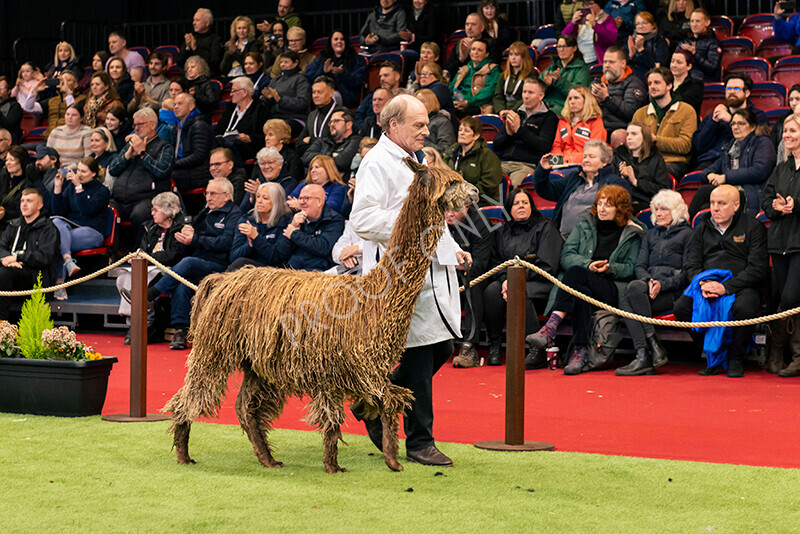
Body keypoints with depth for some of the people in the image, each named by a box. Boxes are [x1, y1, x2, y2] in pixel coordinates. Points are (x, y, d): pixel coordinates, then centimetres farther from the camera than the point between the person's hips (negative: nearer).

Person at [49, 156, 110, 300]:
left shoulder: (102, 191, 2)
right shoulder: (70, 186, 16)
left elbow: (87, 210, -16)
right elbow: (57, 212, 9)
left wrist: (79, 186, -21)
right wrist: (58, 188, -1)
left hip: (92, 232, -4)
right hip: (70, 228, 4)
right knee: (56, 222, -32)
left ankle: (59, 282, -36)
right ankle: (67, 260, -46)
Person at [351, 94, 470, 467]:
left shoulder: (419, 161, 21)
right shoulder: (377, 163, -9)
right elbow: (363, 219, -19)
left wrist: (450, 248, 20)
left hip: (433, 271, 9)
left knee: (440, 348, 9)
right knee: (419, 354, -6)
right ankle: (419, 442, 3)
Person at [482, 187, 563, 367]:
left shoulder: (545, 228, 2)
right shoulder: (503, 232, 18)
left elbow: (547, 266, -7)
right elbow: (495, 262, 11)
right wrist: (505, 279, -12)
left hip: (539, 283, -5)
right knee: (491, 291, -27)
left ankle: (537, 350, -33)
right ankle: (494, 347, -21)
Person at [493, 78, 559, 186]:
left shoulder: (549, 117, 10)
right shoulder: (516, 114, 24)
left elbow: (544, 146, -6)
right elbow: (495, 145, 20)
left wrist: (519, 129, -10)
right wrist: (508, 133, -2)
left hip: (526, 165, -4)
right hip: (503, 163, 4)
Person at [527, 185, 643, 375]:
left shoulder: (632, 234, 11)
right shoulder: (585, 224, 19)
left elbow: (631, 268, 4)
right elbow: (566, 256, 8)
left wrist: (610, 267, -14)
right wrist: (588, 264, -9)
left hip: (613, 289, -3)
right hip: (585, 283, 3)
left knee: (575, 272, -33)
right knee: (582, 292, -37)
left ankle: (550, 329, -45)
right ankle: (580, 352, -41)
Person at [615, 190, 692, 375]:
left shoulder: (686, 234, 8)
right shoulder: (650, 235, 27)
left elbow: (687, 273, -1)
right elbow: (639, 266, 17)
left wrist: (662, 285, -16)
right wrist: (649, 280, -7)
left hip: (673, 291, -5)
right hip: (649, 284, 5)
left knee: (635, 287, -34)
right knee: (625, 303, -30)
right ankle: (643, 357, -40)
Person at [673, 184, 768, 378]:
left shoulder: (752, 227, 1)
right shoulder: (702, 229, 16)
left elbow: (757, 269, -7)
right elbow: (691, 264, 12)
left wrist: (726, 287, -18)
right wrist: (703, 283, -12)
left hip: (740, 287, -4)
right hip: (706, 283, 4)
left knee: (744, 308, -38)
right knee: (681, 307, -24)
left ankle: (736, 359, -9)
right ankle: (714, 356, -4)